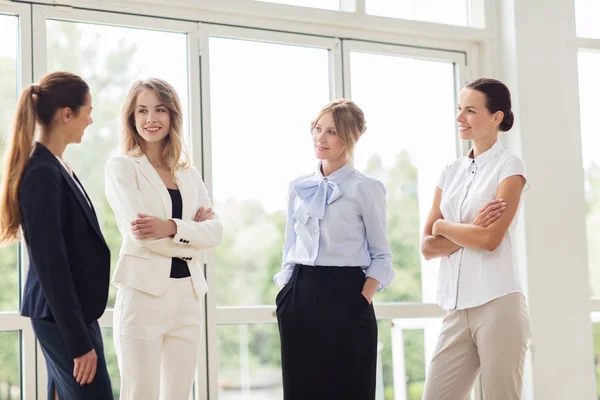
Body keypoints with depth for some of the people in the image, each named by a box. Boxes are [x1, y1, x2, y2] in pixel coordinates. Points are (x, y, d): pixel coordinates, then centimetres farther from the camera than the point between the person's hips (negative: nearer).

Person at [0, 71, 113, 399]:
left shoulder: (53, 167, 10)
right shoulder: (42, 173, -18)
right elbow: (50, 262, -20)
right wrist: (78, 340, -19)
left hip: (72, 311, 9)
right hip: (61, 316, -9)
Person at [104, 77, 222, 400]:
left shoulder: (189, 174, 14)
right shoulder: (121, 167, 0)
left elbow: (214, 231, 1)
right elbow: (136, 231, -13)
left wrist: (171, 228, -16)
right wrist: (191, 232, -4)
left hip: (188, 296, 5)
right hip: (143, 293, -5)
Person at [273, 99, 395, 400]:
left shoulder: (365, 189, -3)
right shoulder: (298, 188, 11)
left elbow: (381, 256, -2)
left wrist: (362, 301, -13)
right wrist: (285, 296, 7)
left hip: (344, 295, -4)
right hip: (300, 297, 5)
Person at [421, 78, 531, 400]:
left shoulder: (509, 167, -1)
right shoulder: (450, 173, 14)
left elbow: (491, 239, -14)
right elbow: (428, 247, 7)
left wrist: (444, 226, 1)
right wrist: (471, 231, -8)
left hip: (497, 304, -5)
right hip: (457, 309, 5)